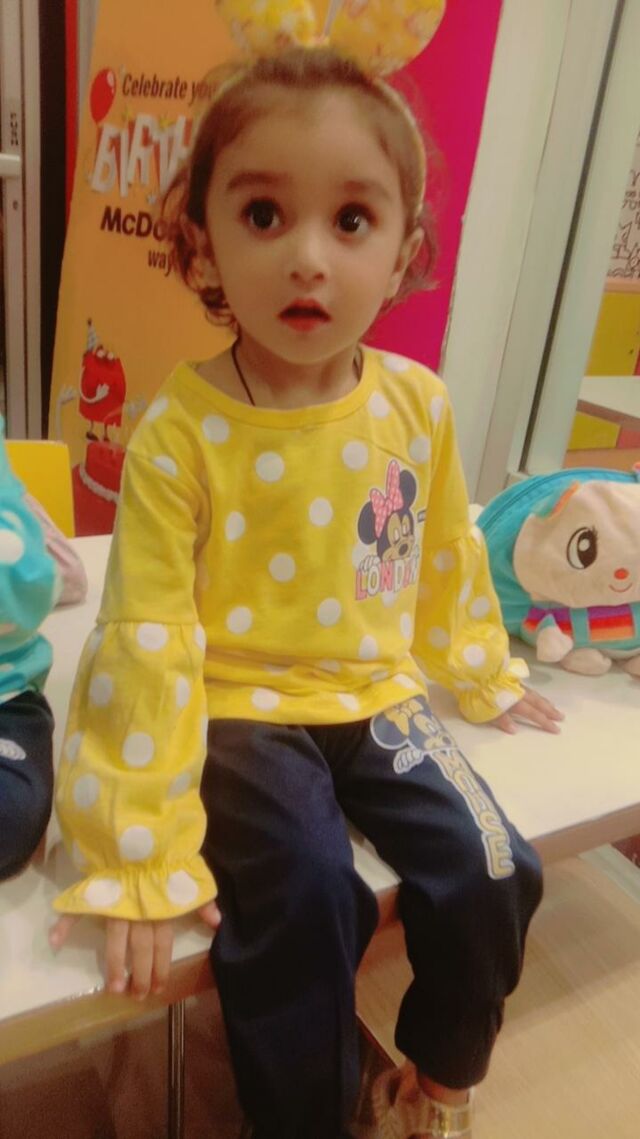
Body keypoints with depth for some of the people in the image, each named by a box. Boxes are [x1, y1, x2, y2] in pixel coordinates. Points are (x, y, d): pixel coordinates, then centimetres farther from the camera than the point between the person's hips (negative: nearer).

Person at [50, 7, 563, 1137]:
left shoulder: (419, 405, -6)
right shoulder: (178, 432, -18)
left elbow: (449, 559, 10)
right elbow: (150, 639, -18)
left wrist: (484, 675, 22)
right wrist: (147, 852, -17)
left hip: (378, 698, 4)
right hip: (241, 713, -3)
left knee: (491, 875, -6)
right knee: (303, 901, -24)